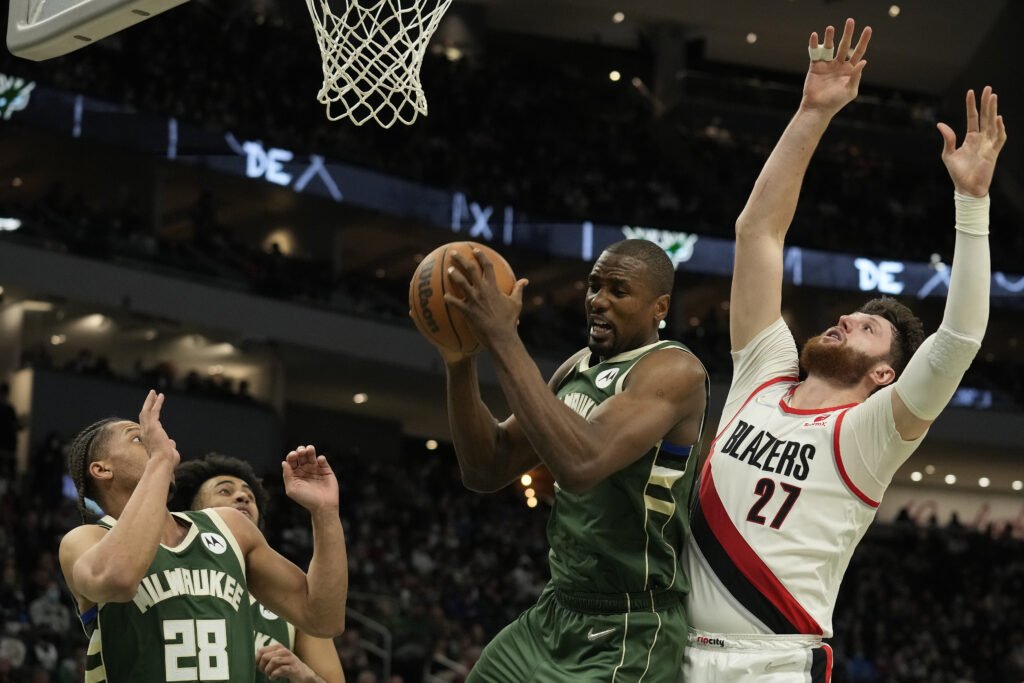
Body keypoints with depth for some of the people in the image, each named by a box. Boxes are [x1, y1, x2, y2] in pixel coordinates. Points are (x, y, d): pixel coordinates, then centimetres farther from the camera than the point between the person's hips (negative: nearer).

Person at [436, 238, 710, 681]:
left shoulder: (674, 370, -16)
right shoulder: (578, 368, 10)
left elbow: (582, 464, -33)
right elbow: (486, 470, 7)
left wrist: (503, 340, -30)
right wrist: (460, 364, -8)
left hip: (628, 633, -8)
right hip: (555, 612, 8)